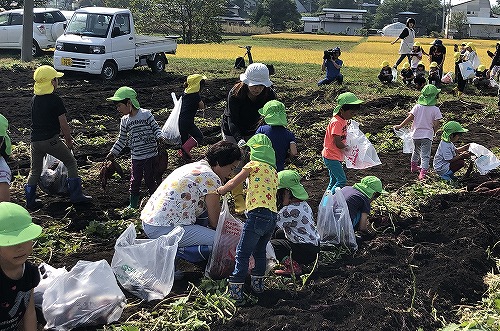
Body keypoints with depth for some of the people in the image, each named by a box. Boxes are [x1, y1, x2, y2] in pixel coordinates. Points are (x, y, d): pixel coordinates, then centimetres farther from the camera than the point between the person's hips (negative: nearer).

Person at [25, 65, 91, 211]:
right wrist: (69, 142, 3)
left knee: (35, 170, 17)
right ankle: (76, 195, 9)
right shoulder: (55, 100, -12)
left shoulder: (34, 99, 8)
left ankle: (30, 201, 19)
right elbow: (63, 125, -10)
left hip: (35, 140, 6)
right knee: (71, 163, 11)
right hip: (51, 140, -6)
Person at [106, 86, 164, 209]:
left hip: (150, 155, -4)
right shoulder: (125, 121, 6)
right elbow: (122, 139, 16)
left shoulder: (146, 114, -8)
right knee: (135, 181, 8)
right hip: (135, 157, 4)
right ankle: (133, 205, 22)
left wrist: (160, 137, -22)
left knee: (149, 180, 1)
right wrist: (113, 153, 15)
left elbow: (155, 128, -2)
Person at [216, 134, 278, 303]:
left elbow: (232, 183, 4)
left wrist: (220, 190, 23)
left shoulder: (254, 164, 2)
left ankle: (236, 291, -6)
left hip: (258, 214, -7)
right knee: (260, 251, 23)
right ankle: (258, 284, 30)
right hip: (273, 216, 8)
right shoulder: (273, 170, 22)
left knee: (242, 253, -4)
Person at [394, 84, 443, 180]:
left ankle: (414, 166, 45)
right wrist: (433, 132, 8)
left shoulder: (417, 107, -4)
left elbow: (409, 118, -8)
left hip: (416, 134, 4)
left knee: (416, 151, 27)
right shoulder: (435, 109, -10)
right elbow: (436, 125, -12)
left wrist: (400, 126, 1)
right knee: (425, 155, 0)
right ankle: (423, 172, -12)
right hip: (427, 135, -4)